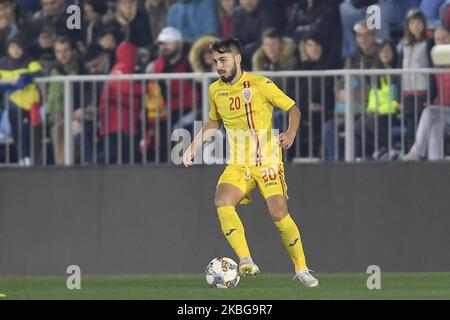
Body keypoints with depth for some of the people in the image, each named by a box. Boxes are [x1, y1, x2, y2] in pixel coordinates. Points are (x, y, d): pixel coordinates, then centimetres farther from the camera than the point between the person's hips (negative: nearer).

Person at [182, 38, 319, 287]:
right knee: (223, 202, -24)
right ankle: (246, 263, -24)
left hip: (268, 160, -4)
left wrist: (291, 134, -19)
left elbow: (292, 109, -1)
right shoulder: (215, 90, 7)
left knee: (279, 213, -13)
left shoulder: (259, 84, -8)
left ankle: (301, 269, 6)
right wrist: (193, 148, 18)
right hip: (238, 164, 4)